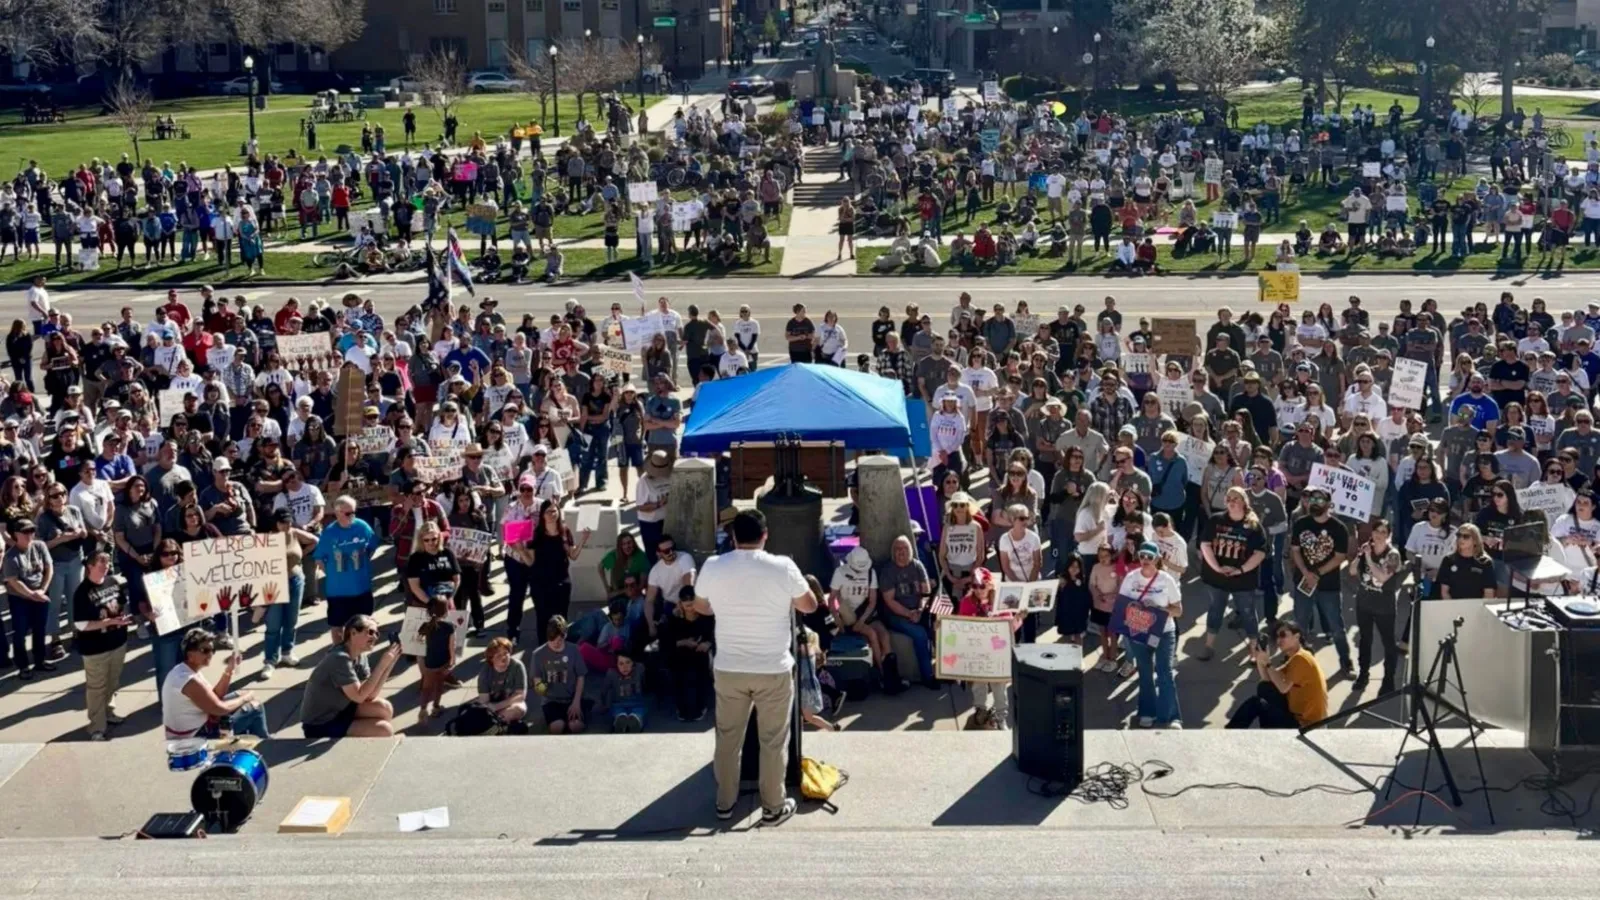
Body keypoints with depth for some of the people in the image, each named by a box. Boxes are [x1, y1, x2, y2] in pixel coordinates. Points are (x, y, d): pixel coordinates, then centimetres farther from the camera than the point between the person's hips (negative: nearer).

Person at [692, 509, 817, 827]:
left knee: (728, 737, 17)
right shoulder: (783, 568, -13)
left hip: (728, 669, 2)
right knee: (773, 741, 10)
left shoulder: (712, 568, -6)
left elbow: (700, 607, 11)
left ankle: (724, 803, 27)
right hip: (774, 669, -2)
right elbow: (810, 606, 1)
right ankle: (773, 808, 19)